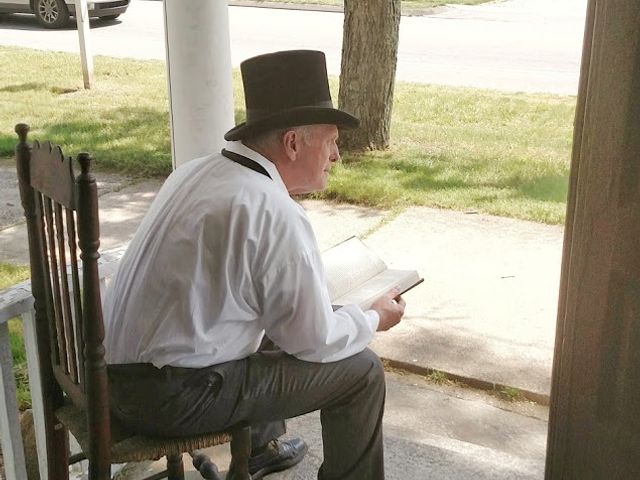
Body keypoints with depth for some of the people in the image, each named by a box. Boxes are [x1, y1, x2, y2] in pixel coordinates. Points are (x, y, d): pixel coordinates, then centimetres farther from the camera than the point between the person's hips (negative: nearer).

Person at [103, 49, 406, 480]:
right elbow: (316, 341, -11)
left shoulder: (197, 171, 5)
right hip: (173, 396, -9)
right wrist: (374, 319, 7)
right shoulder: (277, 216, -21)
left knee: (274, 324, 31)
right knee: (361, 370, -1)